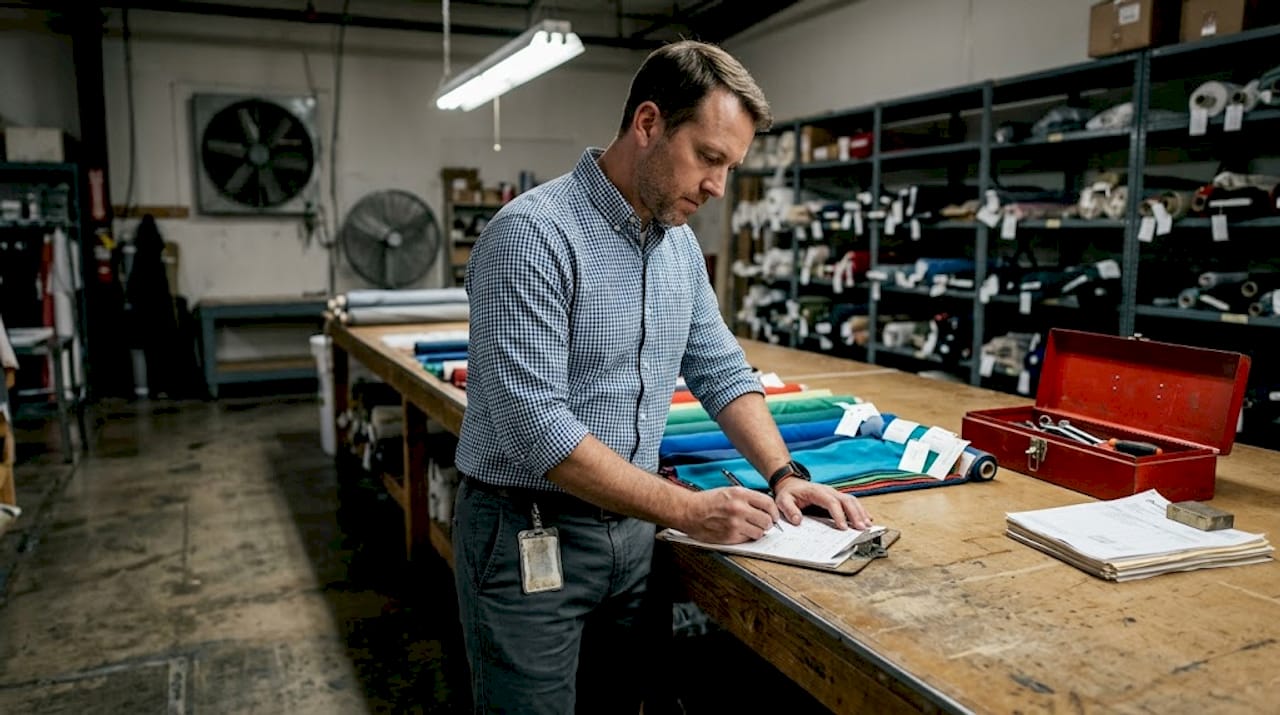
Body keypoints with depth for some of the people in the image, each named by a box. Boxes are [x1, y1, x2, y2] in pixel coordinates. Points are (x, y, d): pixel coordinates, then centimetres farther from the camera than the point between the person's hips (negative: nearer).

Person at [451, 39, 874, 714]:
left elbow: (721, 370, 11)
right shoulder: (532, 233, -20)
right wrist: (685, 510, -24)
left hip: (630, 529, 7)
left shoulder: (680, 243, 5)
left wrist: (784, 474, -3)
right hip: (528, 536, -7)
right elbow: (533, 424, -26)